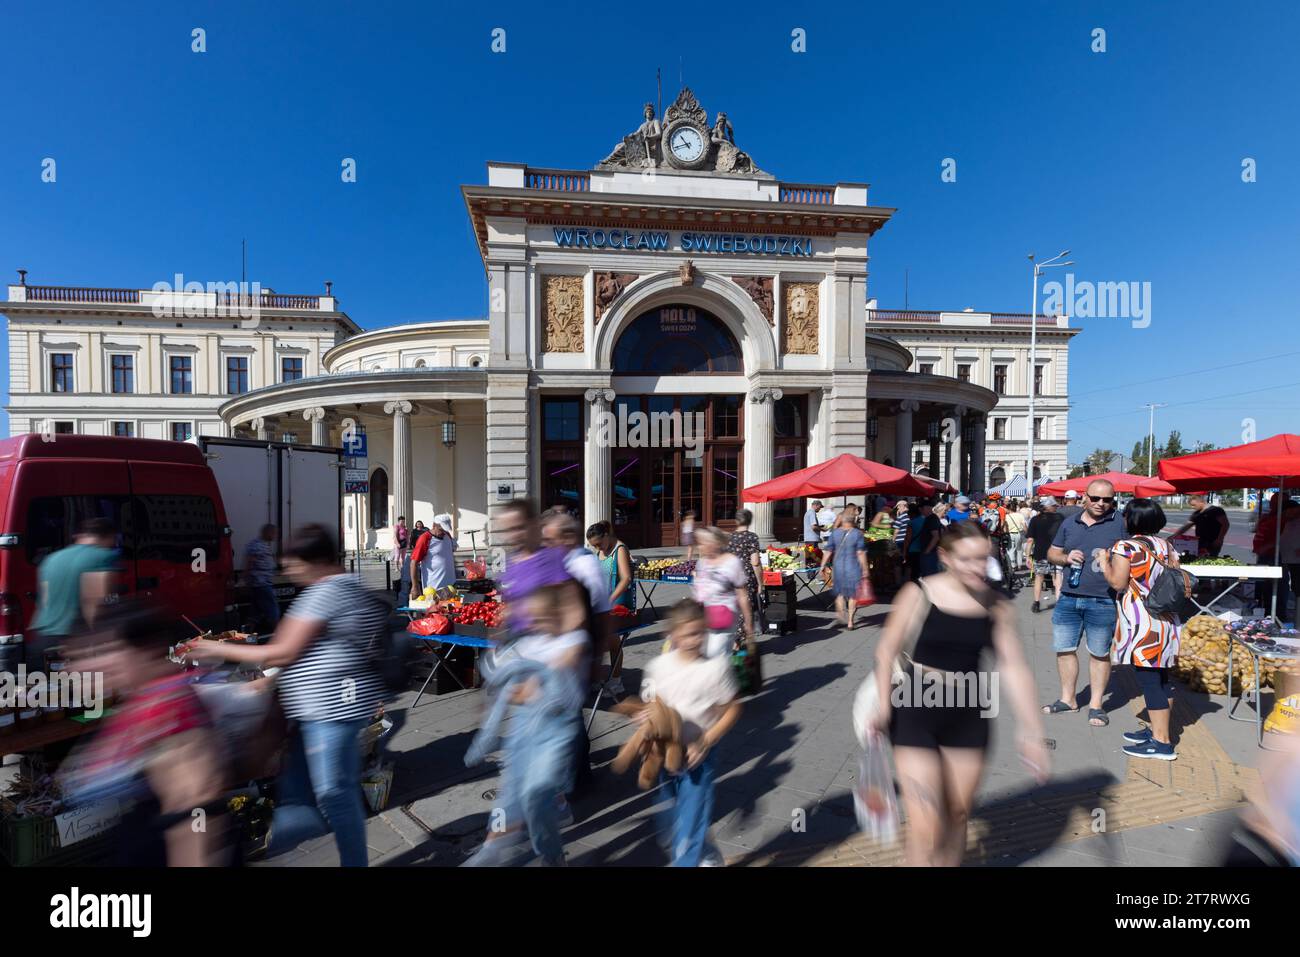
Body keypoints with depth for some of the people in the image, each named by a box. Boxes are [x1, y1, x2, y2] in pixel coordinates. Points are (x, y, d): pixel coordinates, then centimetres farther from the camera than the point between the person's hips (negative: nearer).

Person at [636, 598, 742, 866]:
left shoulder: (717, 666, -18)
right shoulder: (659, 666, -9)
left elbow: (732, 711, -10)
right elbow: (654, 705, 5)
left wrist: (704, 743, -16)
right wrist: (647, 716, -17)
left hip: (697, 756, -4)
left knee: (691, 818, 0)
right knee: (674, 817, 21)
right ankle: (706, 855, 49)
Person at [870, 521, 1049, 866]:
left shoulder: (997, 607, -2)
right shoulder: (919, 594, -11)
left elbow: (1013, 668, 2)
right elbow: (887, 649, -5)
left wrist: (1031, 731, 0)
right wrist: (884, 702, -13)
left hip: (969, 714, 3)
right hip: (916, 709, -3)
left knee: (957, 815, 15)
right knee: (926, 827, -5)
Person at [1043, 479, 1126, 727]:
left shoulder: (1120, 523, -2)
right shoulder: (1069, 523, 10)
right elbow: (1052, 553, 16)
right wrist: (1065, 558, -5)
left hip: (1102, 602, -4)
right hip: (1068, 598, 4)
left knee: (1099, 654, 8)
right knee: (1064, 650, 10)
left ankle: (1096, 705, 23)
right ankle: (1067, 699, 26)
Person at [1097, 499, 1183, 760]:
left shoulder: (1124, 547, -14)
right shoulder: (1166, 546, 8)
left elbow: (1118, 583, -17)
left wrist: (1104, 563, -2)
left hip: (1140, 624, -8)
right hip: (1165, 620, 8)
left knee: (1149, 681, -3)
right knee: (1161, 678, 16)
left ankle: (1162, 743, 2)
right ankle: (1158, 730, 28)